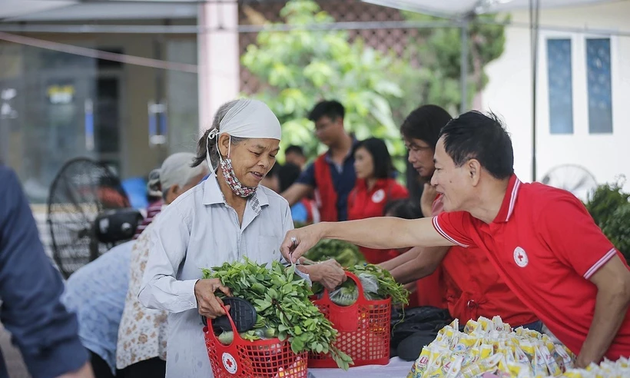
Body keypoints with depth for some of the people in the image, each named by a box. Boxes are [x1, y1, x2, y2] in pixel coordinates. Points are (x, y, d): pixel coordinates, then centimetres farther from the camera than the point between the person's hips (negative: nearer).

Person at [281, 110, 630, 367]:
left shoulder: (549, 209, -20)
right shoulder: (470, 222, 3)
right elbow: (403, 232, 15)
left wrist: (584, 365, -17)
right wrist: (321, 231, 17)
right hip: (571, 349, 7)